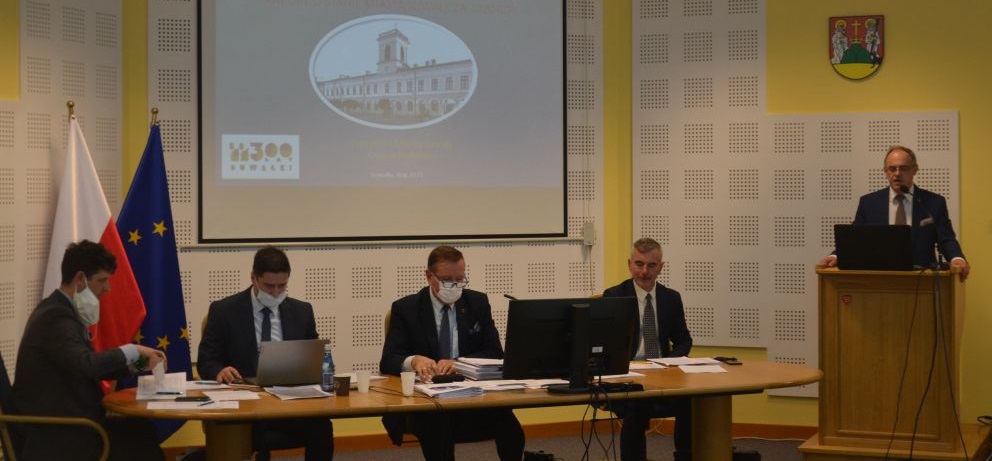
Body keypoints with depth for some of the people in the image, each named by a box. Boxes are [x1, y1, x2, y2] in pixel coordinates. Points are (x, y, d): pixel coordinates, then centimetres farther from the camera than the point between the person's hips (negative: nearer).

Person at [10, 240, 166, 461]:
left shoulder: (60, 310, 13)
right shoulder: (56, 316, -18)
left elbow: (93, 366, 19)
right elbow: (85, 365, -33)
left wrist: (136, 362, 5)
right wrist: (132, 351, -19)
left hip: (63, 422, 10)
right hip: (54, 433, -10)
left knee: (142, 428, -3)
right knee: (138, 442, -13)